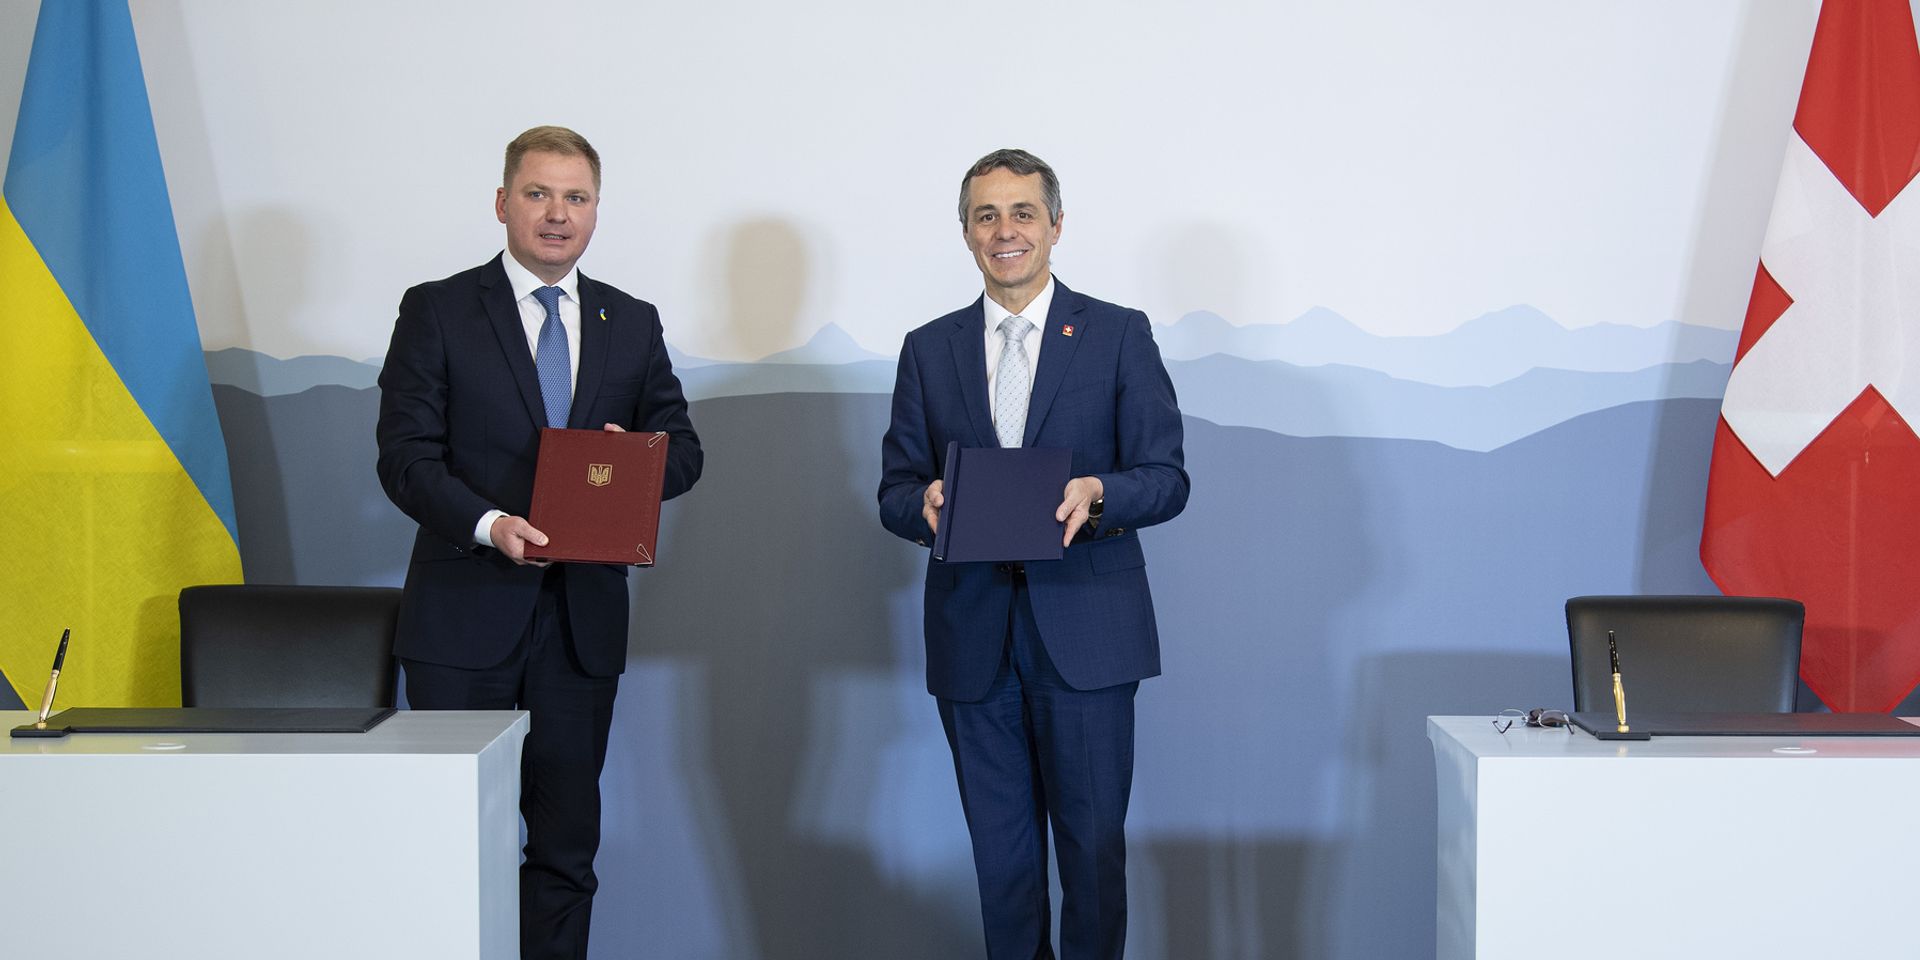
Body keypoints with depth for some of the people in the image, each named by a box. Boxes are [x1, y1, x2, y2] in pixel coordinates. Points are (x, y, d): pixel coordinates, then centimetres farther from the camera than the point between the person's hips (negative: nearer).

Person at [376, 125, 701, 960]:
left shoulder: (633, 325, 12)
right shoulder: (436, 312, 1)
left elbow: (683, 450, 13)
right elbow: (405, 457, -7)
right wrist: (489, 525, -24)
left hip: (583, 618, 3)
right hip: (466, 615, -3)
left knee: (566, 842, 9)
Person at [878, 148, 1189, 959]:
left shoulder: (1119, 335, 4)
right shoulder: (929, 349, 12)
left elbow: (1166, 479, 1)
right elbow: (895, 491, 10)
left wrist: (1097, 492, -20)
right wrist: (927, 504, -14)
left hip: (1084, 630, -2)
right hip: (974, 634, 3)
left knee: (1092, 840, -1)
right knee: (1000, 847, 8)